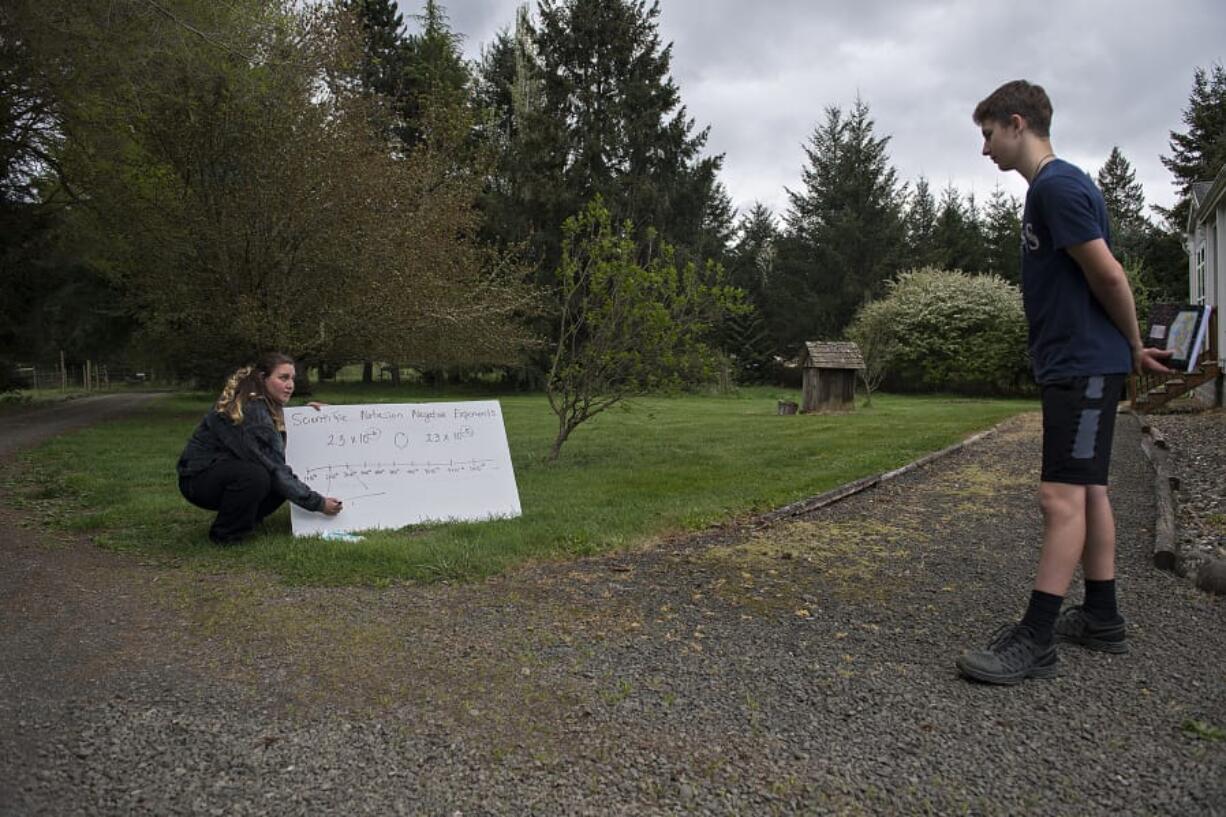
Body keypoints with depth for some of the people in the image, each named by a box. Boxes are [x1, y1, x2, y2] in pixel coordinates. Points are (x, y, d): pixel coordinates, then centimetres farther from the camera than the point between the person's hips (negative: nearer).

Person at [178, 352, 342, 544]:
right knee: (256, 476, -35)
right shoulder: (251, 411, -27)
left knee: (285, 480, -10)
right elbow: (274, 469, -28)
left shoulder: (266, 405, 1)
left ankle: (244, 519, 9)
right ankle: (225, 534, -13)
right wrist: (318, 503, -24)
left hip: (231, 473, 9)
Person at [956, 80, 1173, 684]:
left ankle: (1035, 641, -8)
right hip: (1074, 364, 10)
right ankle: (1101, 619, 23)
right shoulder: (1051, 187, 17)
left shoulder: (1057, 186, -15)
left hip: (1082, 366, -10)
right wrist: (1129, 350, 17)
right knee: (1088, 490, 13)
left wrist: (1133, 347, -3)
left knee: (1062, 495, -10)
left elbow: (1108, 274, -16)